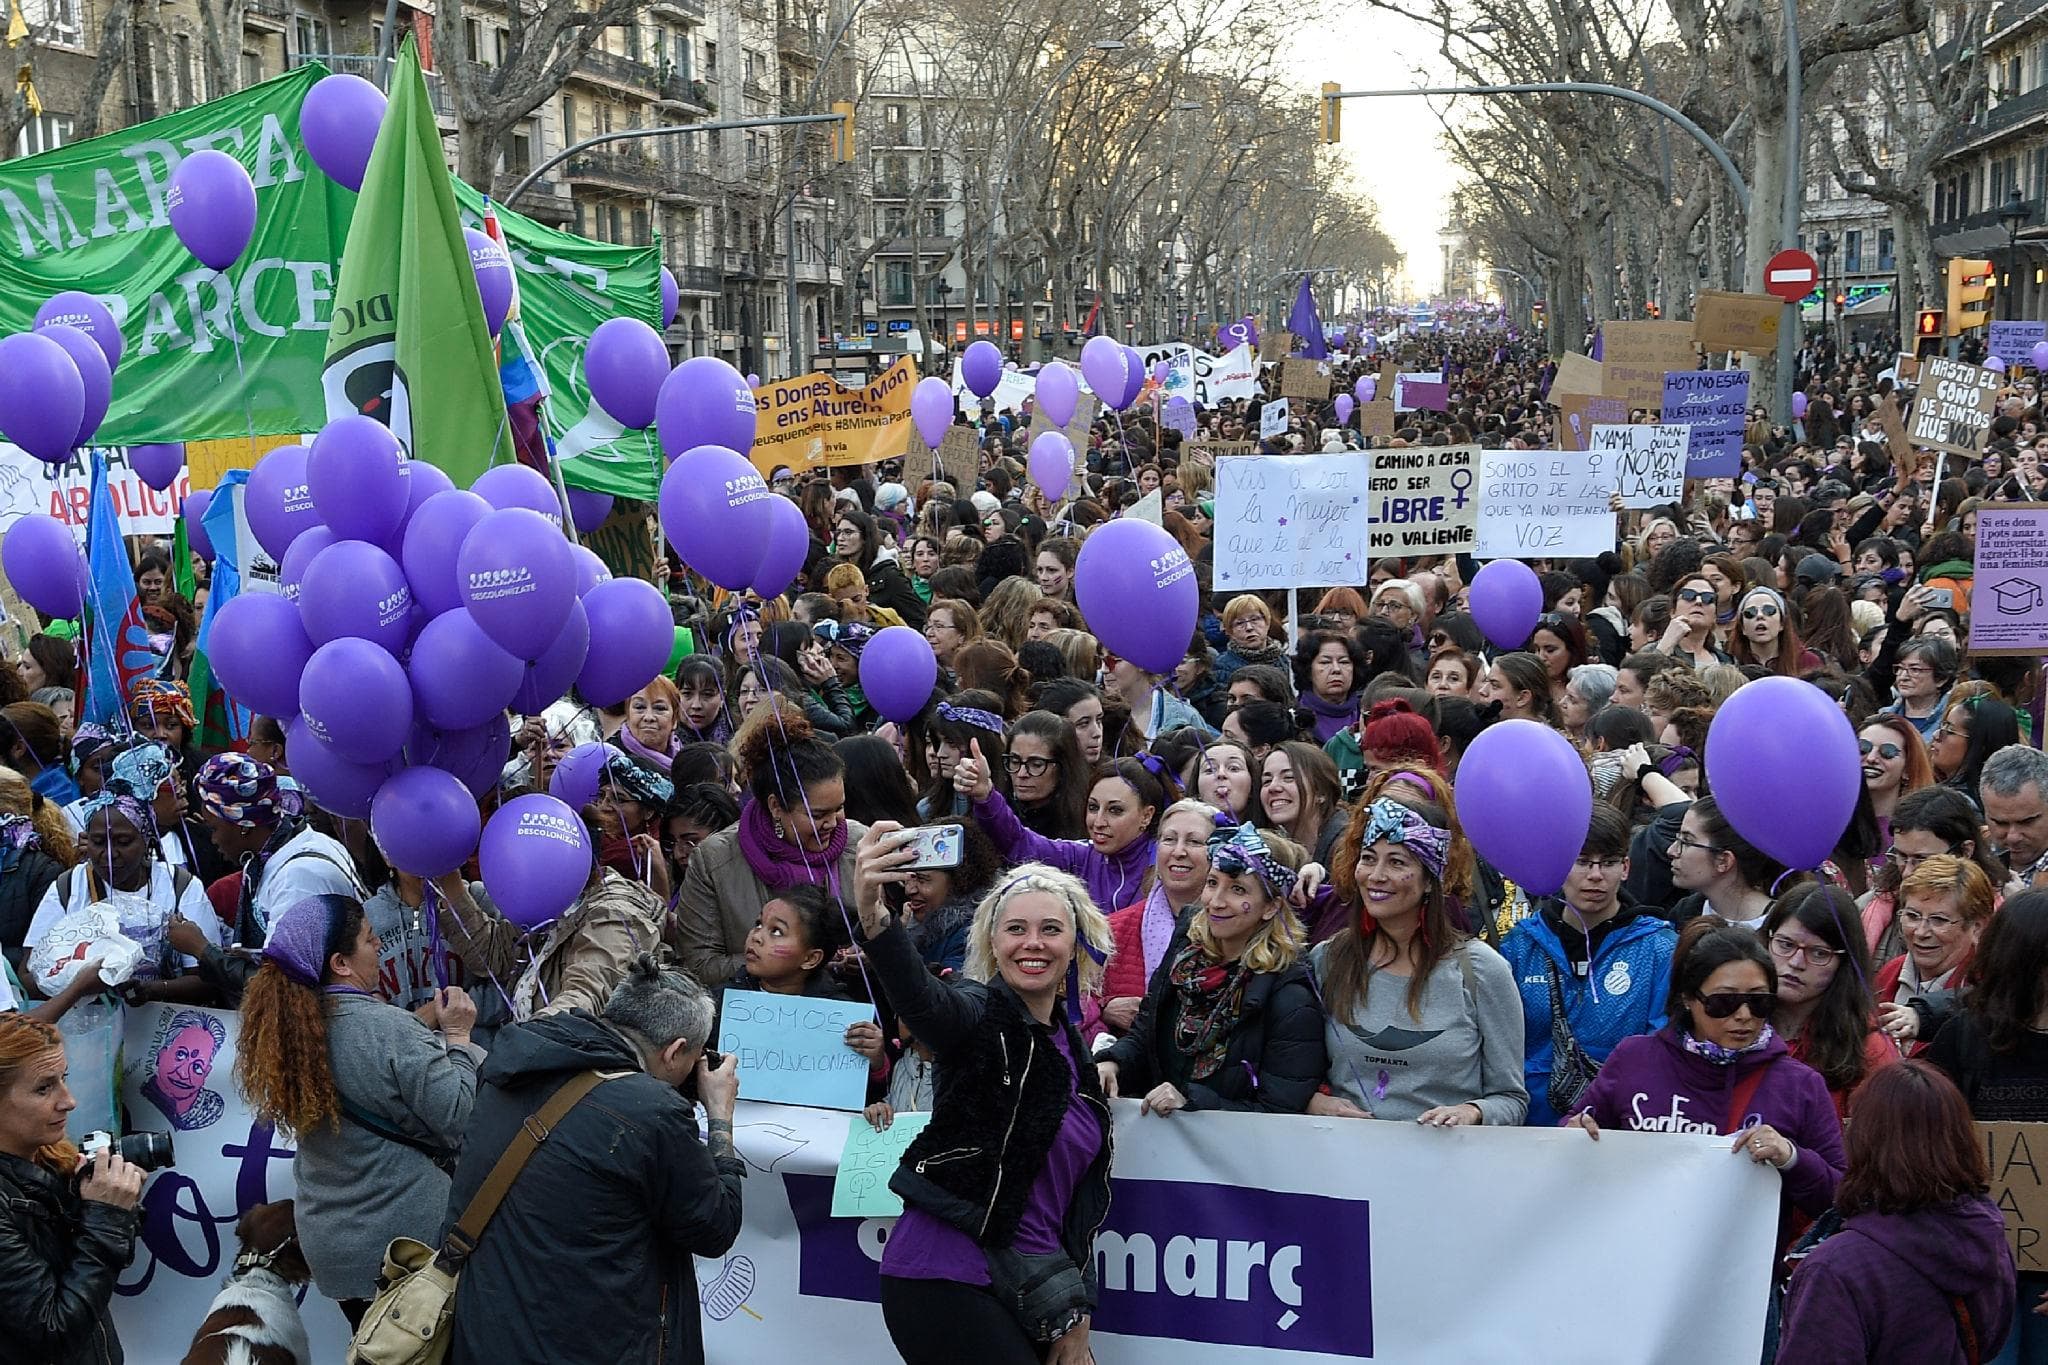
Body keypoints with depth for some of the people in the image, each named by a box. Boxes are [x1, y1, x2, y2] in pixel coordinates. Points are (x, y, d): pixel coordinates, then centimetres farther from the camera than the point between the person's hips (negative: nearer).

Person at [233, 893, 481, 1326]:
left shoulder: (293, 1023, -3)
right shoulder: (390, 1031, -24)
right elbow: (459, 1122, -20)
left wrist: (426, 1022, 8)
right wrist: (457, 1035, -10)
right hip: (407, 1243, -7)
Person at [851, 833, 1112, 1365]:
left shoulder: (1072, 1045, 12)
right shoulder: (980, 1014, -9)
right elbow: (920, 1000, -34)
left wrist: (1076, 1318, 12)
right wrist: (874, 919, -54)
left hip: (1027, 1286, 7)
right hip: (947, 1279, -7)